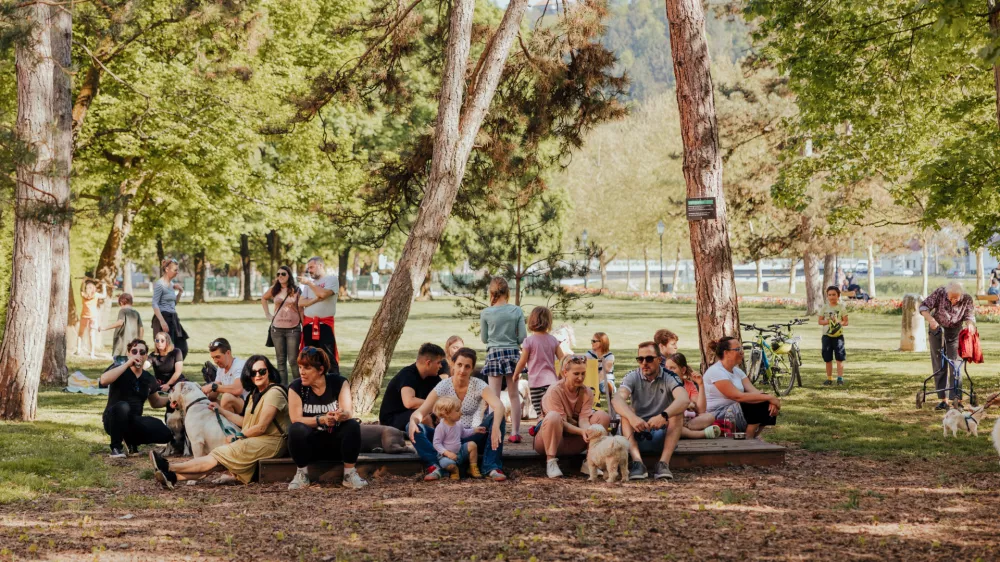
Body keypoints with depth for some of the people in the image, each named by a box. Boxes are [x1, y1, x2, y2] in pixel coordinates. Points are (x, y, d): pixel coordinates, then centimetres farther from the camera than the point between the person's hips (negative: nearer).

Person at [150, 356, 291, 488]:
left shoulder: (274, 393, -11)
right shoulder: (255, 393, 20)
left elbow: (261, 427, -14)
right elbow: (245, 422, 17)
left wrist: (237, 437, -4)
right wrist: (221, 410, 21)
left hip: (270, 443, -8)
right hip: (255, 441, 8)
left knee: (220, 454, -19)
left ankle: (169, 468, -26)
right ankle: (173, 477, -27)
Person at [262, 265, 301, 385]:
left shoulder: (296, 290, 0)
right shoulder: (274, 289, 7)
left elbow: (301, 309, 1)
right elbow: (263, 298, 26)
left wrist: (304, 328, -4)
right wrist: (267, 314, 15)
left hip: (293, 329, -3)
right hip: (277, 329, 3)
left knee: (293, 360, -7)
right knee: (280, 360, 7)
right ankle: (283, 387, 12)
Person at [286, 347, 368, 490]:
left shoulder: (339, 383, -7)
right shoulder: (296, 387, -8)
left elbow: (349, 413, -20)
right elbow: (296, 419, -18)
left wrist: (343, 415, -46)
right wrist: (321, 419, -36)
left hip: (337, 441, 0)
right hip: (311, 443, 0)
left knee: (353, 425, -30)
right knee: (296, 429, -32)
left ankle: (350, 474, -18)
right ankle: (302, 474, -13)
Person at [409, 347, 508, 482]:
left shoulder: (478, 386, -8)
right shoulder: (443, 387, -4)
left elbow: (499, 406, -26)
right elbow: (420, 412, -9)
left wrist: (496, 426, -47)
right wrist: (413, 421, -35)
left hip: (472, 438, -1)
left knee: (496, 418, -28)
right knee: (413, 428, -21)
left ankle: (492, 467, -31)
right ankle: (434, 467, -37)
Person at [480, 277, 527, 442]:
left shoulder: (486, 313, -6)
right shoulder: (517, 311, -5)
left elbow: (484, 338, 3)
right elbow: (523, 337, -4)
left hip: (494, 354, -1)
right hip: (512, 353, 1)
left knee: (494, 396, 2)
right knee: (514, 394, 11)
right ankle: (515, 431, 13)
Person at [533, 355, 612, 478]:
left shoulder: (587, 392, -1)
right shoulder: (554, 391, -16)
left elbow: (584, 418, -12)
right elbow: (561, 422, -21)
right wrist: (581, 431, -37)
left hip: (573, 442, 5)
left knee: (603, 417, -12)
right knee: (553, 416, -37)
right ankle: (551, 461, -26)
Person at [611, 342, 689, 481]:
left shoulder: (669, 377, -7)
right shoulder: (633, 377, -4)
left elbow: (683, 399, -27)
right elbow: (617, 399, -23)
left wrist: (663, 416, -47)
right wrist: (632, 417, -44)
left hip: (663, 434, -1)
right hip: (637, 434, 1)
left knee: (678, 412, -25)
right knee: (626, 411, -24)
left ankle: (664, 463, -36)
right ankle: (637, 462, -40)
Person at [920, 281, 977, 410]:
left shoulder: (967, 299, -18)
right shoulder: (939, 293, -21)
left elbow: (969, 315, -7)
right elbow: (924, 306, -17)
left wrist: (970, 324, -31)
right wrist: (931, 319, -34)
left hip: (954, 333, 0)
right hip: (937, 330, 0)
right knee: (939, 365, 3)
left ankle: (956, 398, -10)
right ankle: (942, 400, 8)